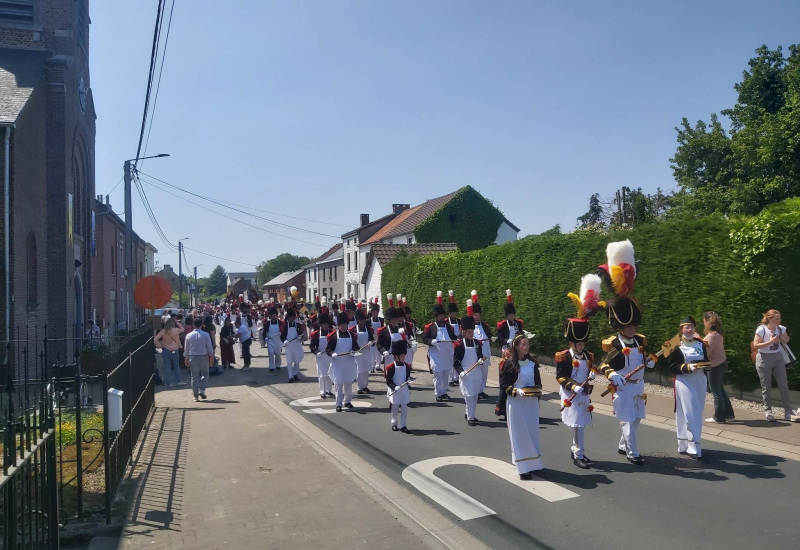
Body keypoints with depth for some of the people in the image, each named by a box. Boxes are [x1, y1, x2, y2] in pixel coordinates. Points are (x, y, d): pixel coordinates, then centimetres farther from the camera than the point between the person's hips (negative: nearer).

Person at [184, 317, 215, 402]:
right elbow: (209, 347, -4)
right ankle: (202, 390, -2)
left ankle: (195, 395, 8)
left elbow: (186, 348, 5)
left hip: (192, 357, 2)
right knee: (205, 374, 15)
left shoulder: (189, 335, -1)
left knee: (194, 376, 7)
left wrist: (186, 358, 15)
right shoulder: (206, 335, -7)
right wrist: (211, 357, 7)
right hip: (203, 357, -1)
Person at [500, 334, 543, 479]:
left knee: (532, 433, 11)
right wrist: (517, 391, -21)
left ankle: (532, 462, 27)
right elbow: (503, 384, -8)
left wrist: (538, 391, -3)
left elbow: (538, 381, 15)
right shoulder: (509, 363, -9)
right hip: (516, 403, -5)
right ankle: (523, 467, 7)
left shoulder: (532, 362, 4)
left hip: (532, 403, 5)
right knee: (519, 434, 0)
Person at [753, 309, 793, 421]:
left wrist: (782, 339, -8)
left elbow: (786, 340, 15)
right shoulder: (761, 329, -16)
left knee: (783, 385, 2)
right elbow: (756, 345, -17)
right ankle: (768, 411, 16)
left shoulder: (781, 328, -2)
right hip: (764, 359, -4)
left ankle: (788, 411, 14)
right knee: (766, 387, 4)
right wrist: (770, 341, -24)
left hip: (778, 358, 4)